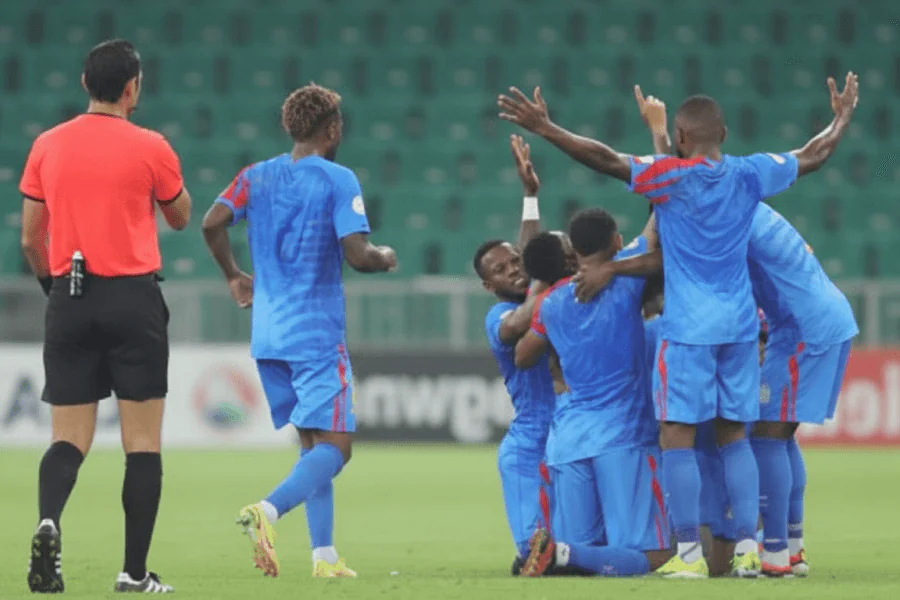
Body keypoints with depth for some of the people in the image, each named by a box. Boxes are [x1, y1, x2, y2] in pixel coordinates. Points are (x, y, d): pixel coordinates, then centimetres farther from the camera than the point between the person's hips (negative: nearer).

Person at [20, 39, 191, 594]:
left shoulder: (47, 147, 5)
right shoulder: (149, 147, -5)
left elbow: (30, 240, 10)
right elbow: (180, 217, 12)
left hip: (69, 300, 3)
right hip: (134, 299, -3)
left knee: (70, 438, 5)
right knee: (142, 440, 2)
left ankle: (49, 520, -24)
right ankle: (135, 570, -1)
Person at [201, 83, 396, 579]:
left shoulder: (257, 177, 7)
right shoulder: (338, 180, -7)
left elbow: (212, 223, -6)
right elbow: (356, 255, -16)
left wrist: (234, 275, 10)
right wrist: (385, 258, 6)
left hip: (268, 334, 6)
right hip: (317, 333, -6)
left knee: (313, 443, 16)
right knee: (334, 447, -5)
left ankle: (324, 556, 11)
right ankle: (267, 510, -30)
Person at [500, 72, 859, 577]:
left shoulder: (672, 175, -9)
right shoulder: (751, 174, 4)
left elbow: (607, 160, -17)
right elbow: (814, 157, 19)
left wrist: (545, 128, -14)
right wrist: (843, 119, 36)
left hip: (689, 327, -5)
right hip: (741, 325, 5)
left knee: (678, 436, -1)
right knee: (735, 436, 12)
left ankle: (690, 552, -5)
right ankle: (749, 548, 6)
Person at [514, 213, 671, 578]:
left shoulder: (550, 303, 12)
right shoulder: (623, 276, 0)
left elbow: (522, 358, 30)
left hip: (570, 441, 5)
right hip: (624, 438, -5)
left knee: (582, 549, 11)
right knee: (650, 554, -6)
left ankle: (555, 551, -23)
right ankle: (562, 554, -31)